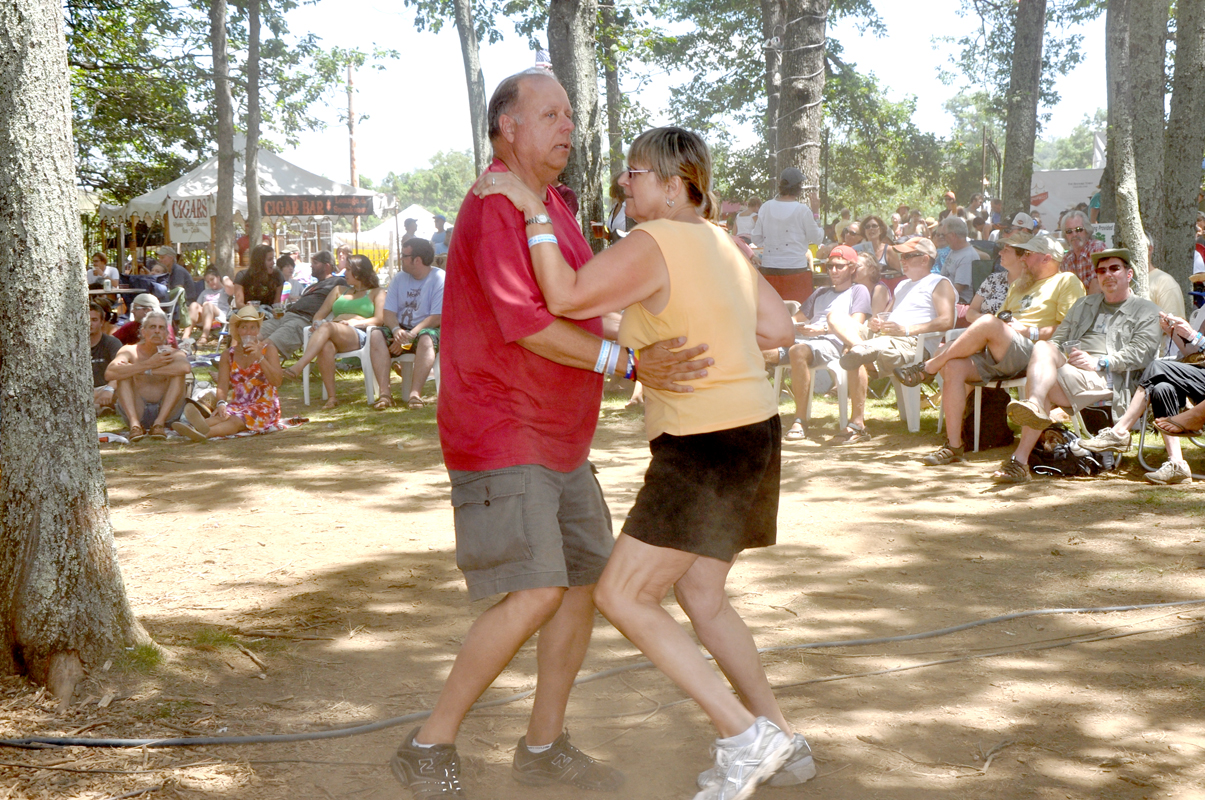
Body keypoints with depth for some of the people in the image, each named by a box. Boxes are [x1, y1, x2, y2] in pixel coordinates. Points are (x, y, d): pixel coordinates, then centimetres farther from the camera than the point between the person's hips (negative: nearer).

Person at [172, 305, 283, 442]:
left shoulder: (268, 349, 3)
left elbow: (277, 382, -10)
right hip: (238, 404, 4)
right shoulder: (229, 354, 10)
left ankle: (206, 432, -65)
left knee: (236, 420, -34)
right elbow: (222, 384, -2)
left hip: (264, 406, -4)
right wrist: (221, 403, -24)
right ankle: (200, 425, -65)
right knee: (223, 415, -32)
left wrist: (260, 357, -19)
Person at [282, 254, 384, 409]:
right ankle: (331, 397, -40)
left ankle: (297, 368, -56)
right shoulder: (339, 290, 36)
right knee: (325, 346, -37)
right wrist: (317, 323, 1)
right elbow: (319, 314, 26)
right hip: (332, 334, 4)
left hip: (359, 336, -4)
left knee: (327, 327, -38)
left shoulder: (376, 292, 21)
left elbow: (379, 319, 3)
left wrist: (354, 322, -11)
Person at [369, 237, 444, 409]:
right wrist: (396, 330, -20)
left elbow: (437, 317, -15)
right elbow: (389, 312, 4)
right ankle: (384, 393, -34)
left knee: (426, 338, -39)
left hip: (427, 330, -5)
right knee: (376, 334, -25)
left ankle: (415, 393, -44)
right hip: (401, 330, 5)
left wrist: (410, 335, -23)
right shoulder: (399, 279, 12)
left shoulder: (439, 278, -7)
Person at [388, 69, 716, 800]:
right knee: (534, 596, -17)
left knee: (586, 582, 11)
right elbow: (525, 322, -27)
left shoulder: (550, 206, 15)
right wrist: (630, 362, -30)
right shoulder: (495, 206, -17)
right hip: (498, 439, -10)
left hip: (558, 442, 10)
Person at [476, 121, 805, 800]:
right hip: (750, 432, 10)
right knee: (700, 595, 20)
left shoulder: (653, 246, -15)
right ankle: (780, 739, 28)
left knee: (623, 596, -2)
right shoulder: (719, 241, 12)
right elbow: (778, 328, 14)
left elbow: (567, 297, -27)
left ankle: (746, 735, -1)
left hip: (707, 448, -10)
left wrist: (535, 211, -21)